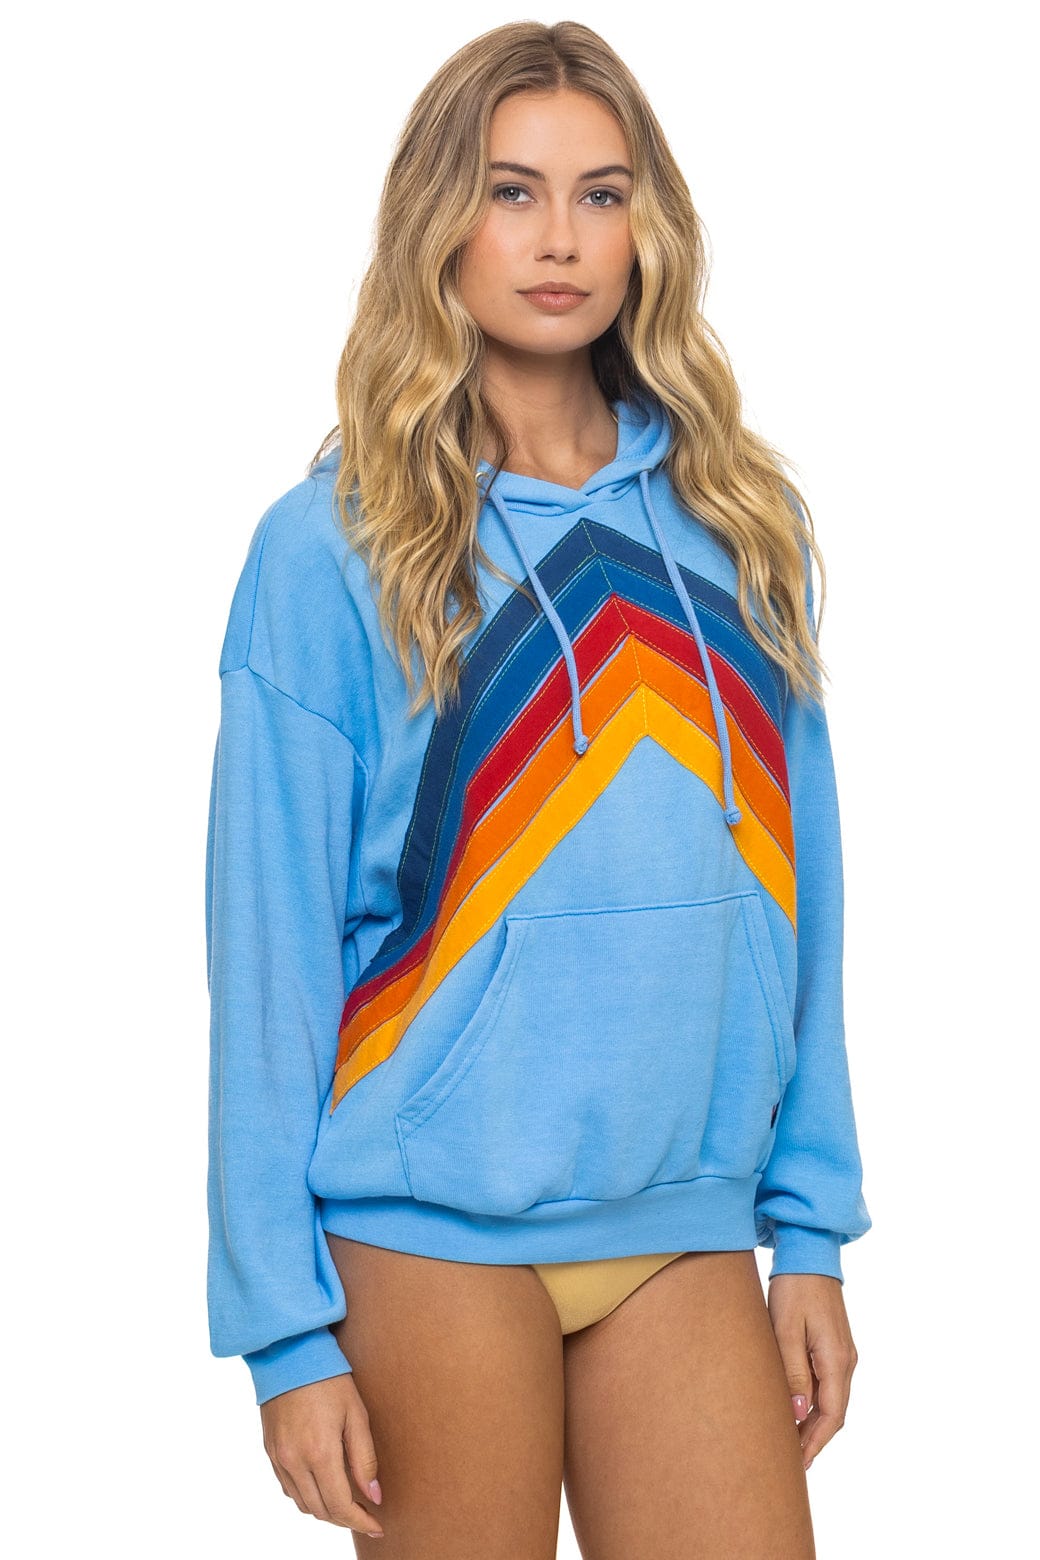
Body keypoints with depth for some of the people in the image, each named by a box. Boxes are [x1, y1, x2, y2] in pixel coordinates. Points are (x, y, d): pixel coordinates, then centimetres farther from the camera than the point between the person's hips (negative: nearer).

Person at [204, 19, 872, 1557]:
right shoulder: (334, 548, -4)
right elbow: (271, 949, -5)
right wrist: (285, 1327, -8)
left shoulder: (736, 521, 7)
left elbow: (792, 892, 9)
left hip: (689, 1226, 3)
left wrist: (812, 1227, 5)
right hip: (434, 1228, -3)